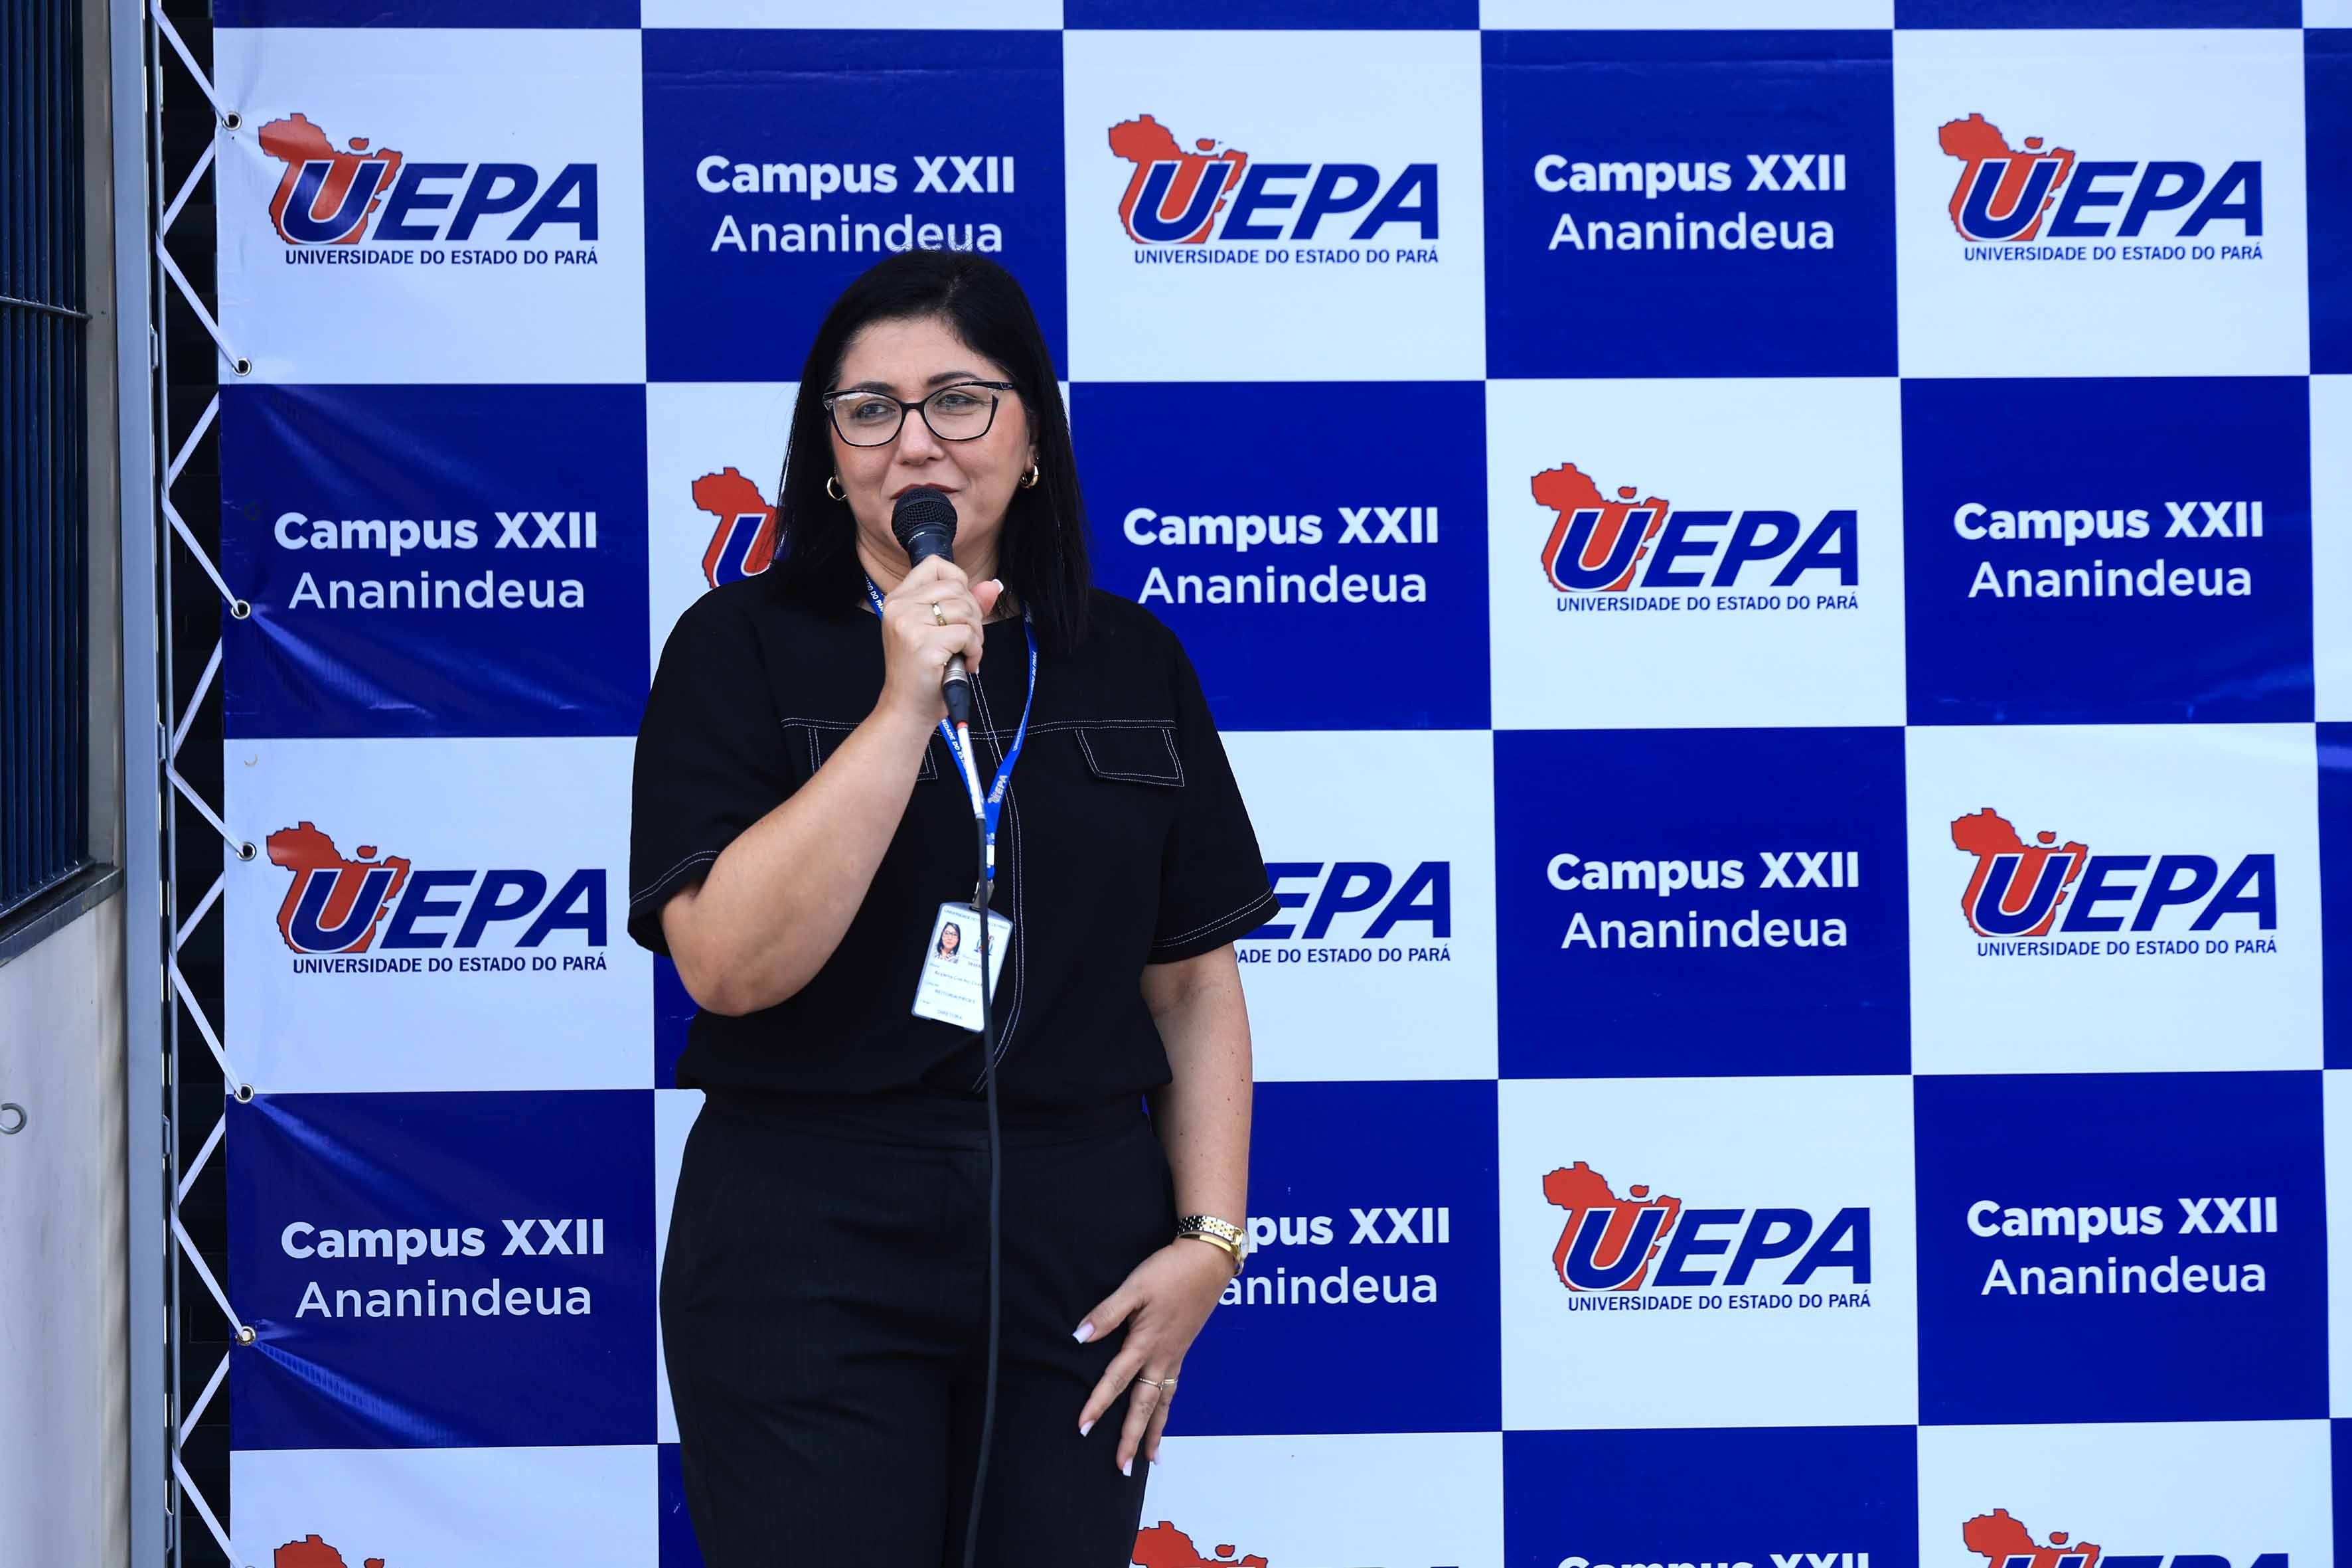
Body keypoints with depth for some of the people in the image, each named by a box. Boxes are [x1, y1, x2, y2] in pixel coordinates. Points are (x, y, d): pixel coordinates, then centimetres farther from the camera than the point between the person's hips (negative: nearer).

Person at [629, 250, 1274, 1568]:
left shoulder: (1132, 663, 8)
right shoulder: (743, 648, -2)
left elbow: (1195, 981, 8)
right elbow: (729, 963, -15)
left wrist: (1210, 1239, -2)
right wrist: (905, 706, -17)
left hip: (1082, 1246, 3)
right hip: (811, 1248, -3)